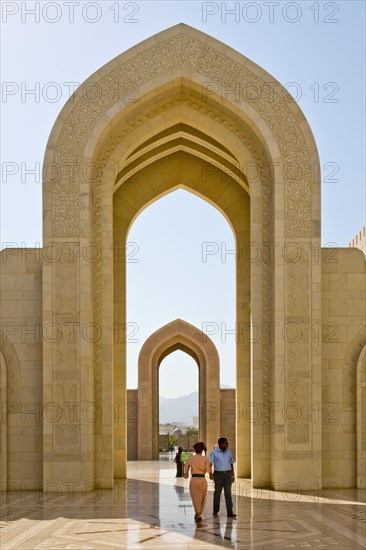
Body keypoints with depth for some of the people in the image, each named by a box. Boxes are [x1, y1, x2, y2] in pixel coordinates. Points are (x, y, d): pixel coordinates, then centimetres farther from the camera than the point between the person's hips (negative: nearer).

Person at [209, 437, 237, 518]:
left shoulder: (229, 452, 7)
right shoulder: (214, 453, -6)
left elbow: (231, 464, 14)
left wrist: (233, 475, 11)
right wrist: (210, 474, -22)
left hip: (227, 474, 2)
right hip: (218, 474, -2)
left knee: (228, 493, -6)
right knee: (217, 493, 6)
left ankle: (230, 513, -8)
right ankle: (215, 511, 22)